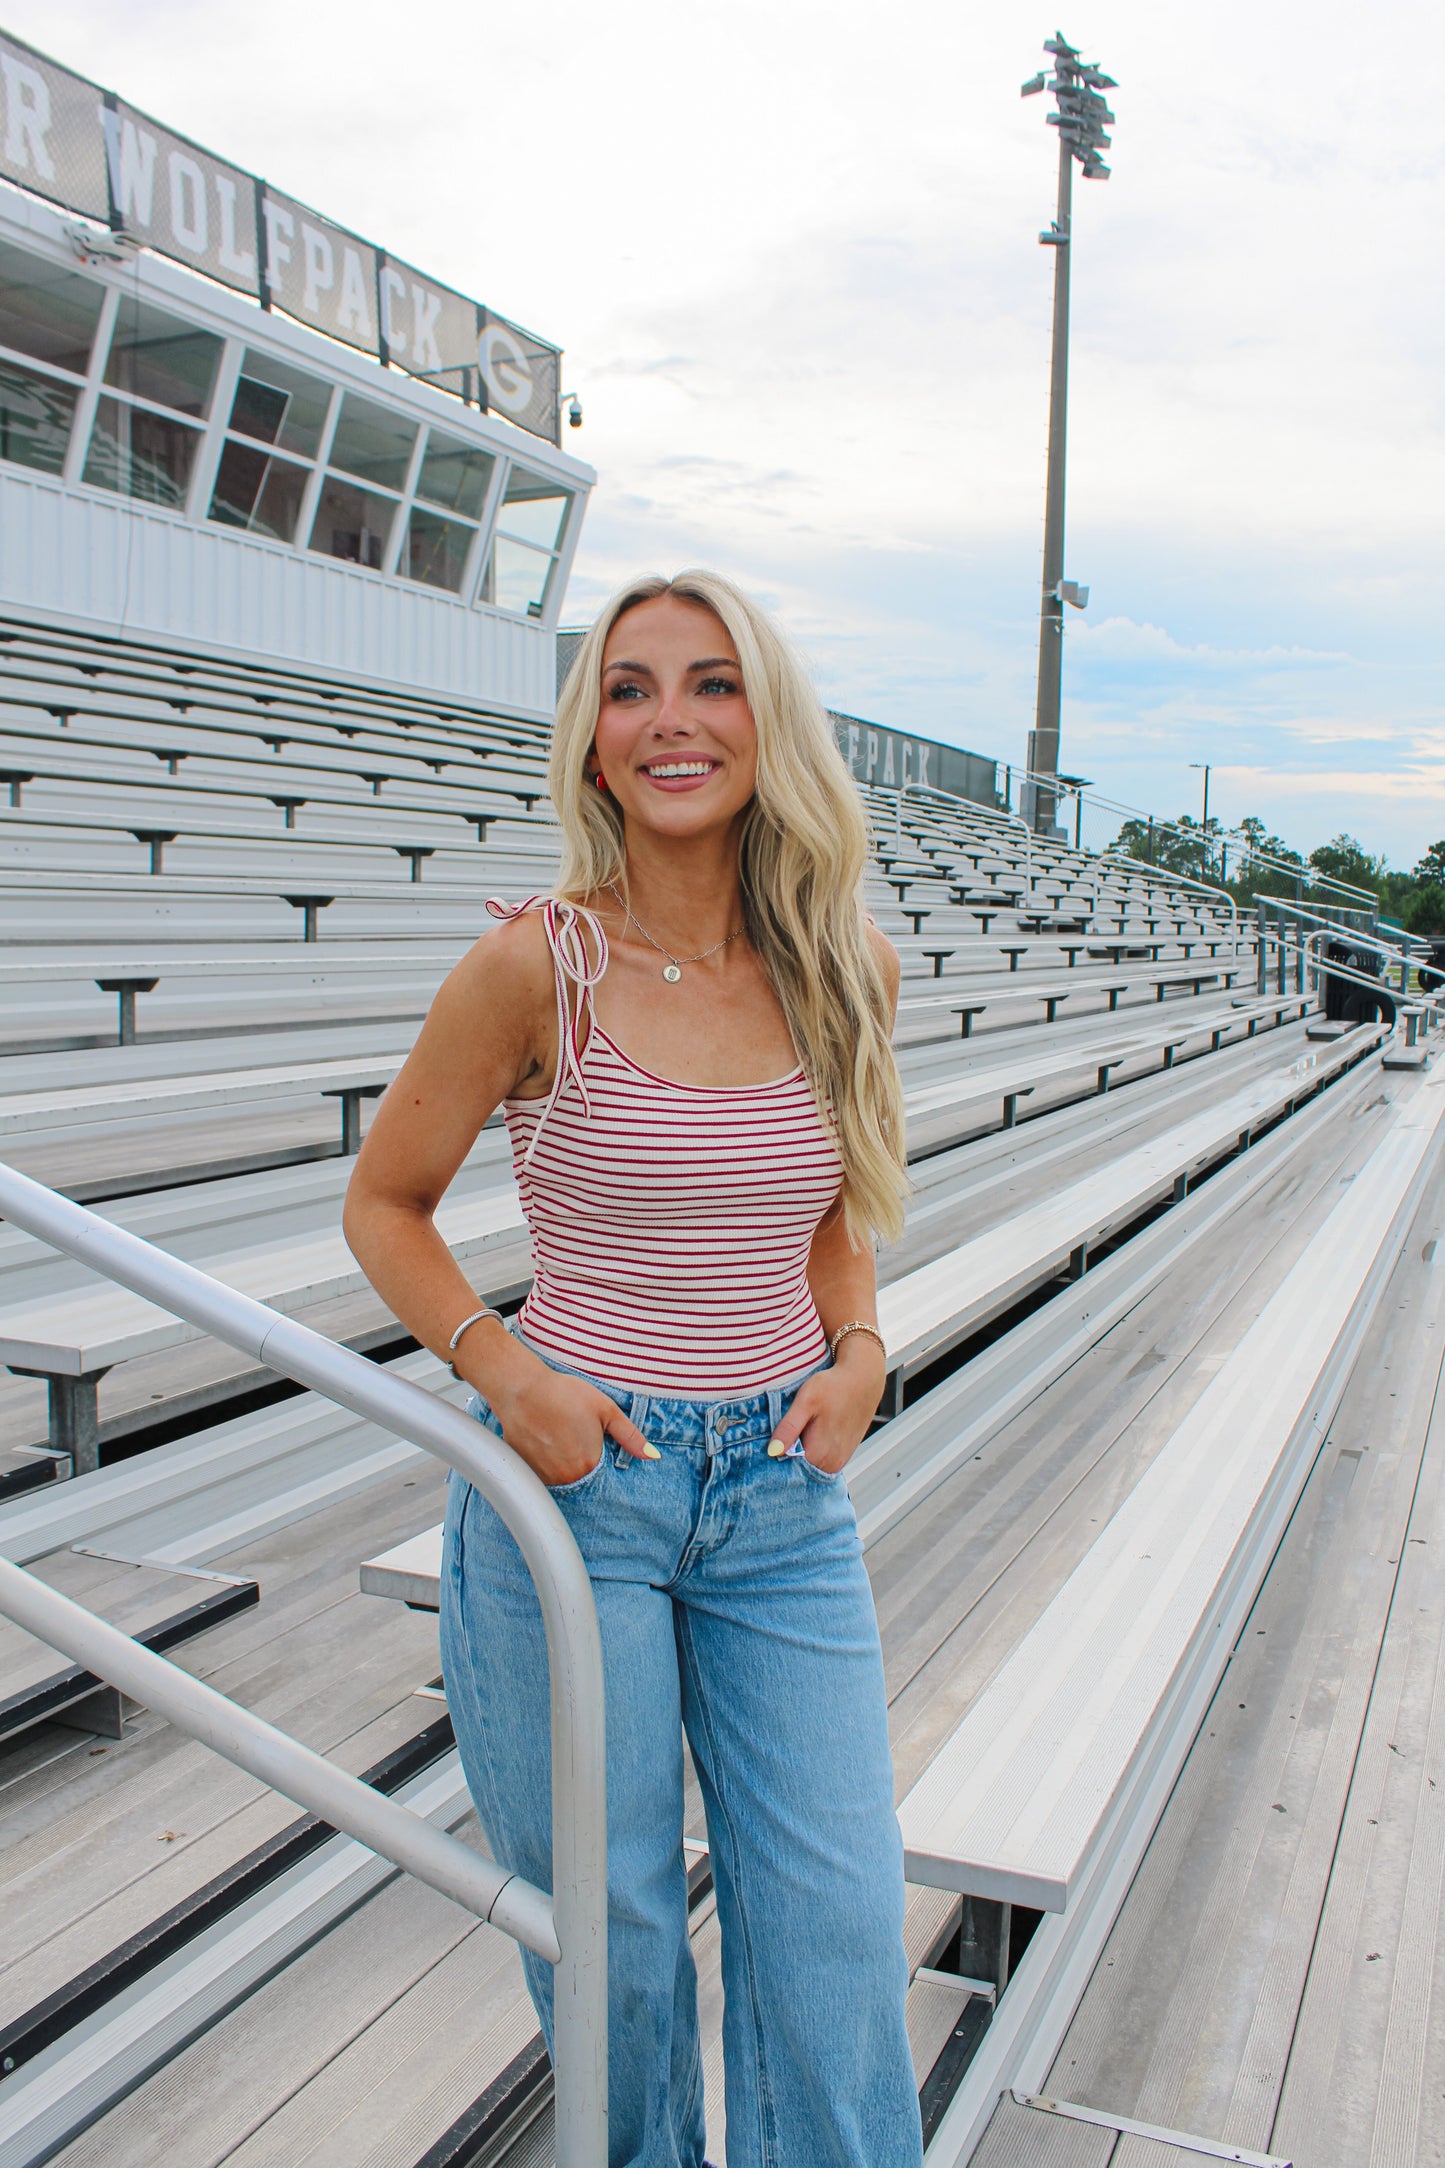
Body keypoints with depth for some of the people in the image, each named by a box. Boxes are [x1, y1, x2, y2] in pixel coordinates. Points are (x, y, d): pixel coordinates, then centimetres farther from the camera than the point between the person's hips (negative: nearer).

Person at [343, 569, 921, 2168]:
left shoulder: (846, 968, 0)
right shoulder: (536, 966, -12)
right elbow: (384, 1205, -1)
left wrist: (856, 1351, -2)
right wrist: (505, 1370, -14)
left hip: (786, 1494, 3)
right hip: (573, 1482, -3)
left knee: (837, 1931, 8)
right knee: (611, 1929, 14)